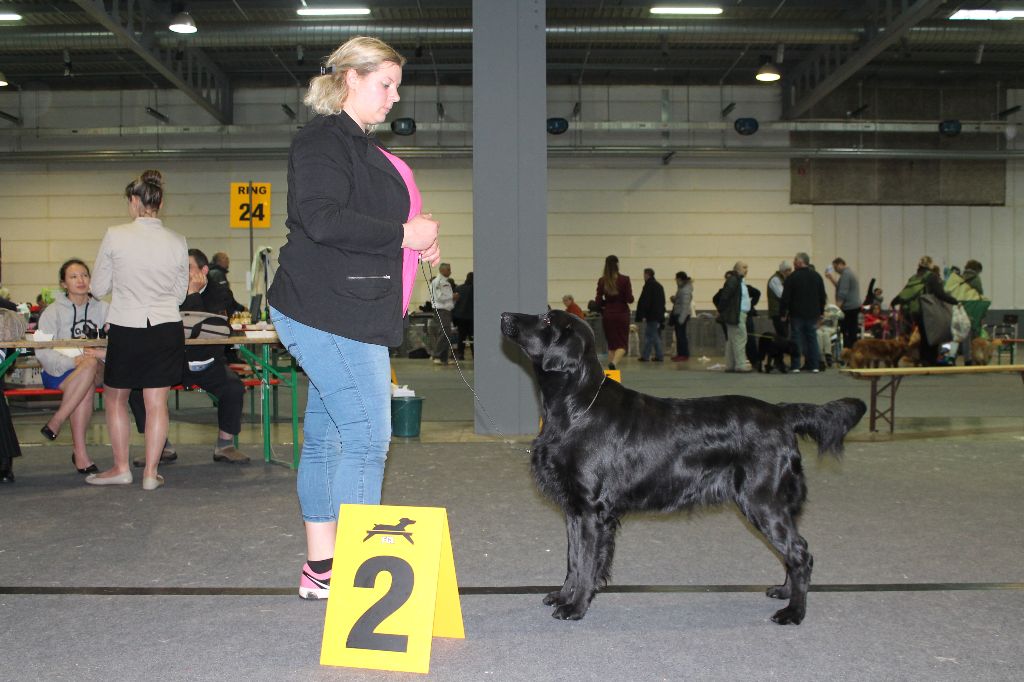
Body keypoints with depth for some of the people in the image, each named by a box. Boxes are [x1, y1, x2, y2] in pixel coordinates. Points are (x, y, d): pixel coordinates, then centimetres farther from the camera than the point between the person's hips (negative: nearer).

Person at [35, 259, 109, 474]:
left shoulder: (102, 309, 11)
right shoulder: (53, 311, 4)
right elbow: (42, 351, -8)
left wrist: (103, 353, -22)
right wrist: (72, 362, -24)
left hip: (97, 371, 2)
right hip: (58, 372, -2)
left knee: (91, 364, -34)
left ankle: (57, 420, -22)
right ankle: (79, 452, -26)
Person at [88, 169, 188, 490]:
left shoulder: (115, 236, -9)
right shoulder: (177, 242, -1)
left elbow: (98, 288, 1)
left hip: (126, 331, -2)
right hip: (166, 330, 2)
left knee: (115, 398, 16)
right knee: (157, 404, 6)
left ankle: (121, 468, 20)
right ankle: (151, 473, 10)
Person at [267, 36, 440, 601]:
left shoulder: (360, 146, 23)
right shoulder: (322, 140, -9)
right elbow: (323, 220, -22)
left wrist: (416, 239, 11)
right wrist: (403, 234, -15)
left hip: (352, 314, 10)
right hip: (329, 315, -10)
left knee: (326, 437, 11)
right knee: (368, 435, -10)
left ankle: (320, 568, 18)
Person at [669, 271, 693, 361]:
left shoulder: (686, 290, -16)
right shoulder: (681, 288, 16)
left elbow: (685, 305, -21)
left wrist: (681, 318, -24)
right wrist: (674, 299, 4)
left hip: (682, 315, -10)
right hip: (678, 314, 10)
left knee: (681, 334, -8)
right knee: (679, 334, 12)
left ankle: (685, 355, -5)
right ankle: (680, 354, 17)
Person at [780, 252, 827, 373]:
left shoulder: (792, 277, -10)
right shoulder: (817, 276, 7)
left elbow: (785, 298, -10)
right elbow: (823, 297, 13)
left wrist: (783, 313, -2)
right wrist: (821, 312, 20)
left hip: (796, 314, -4)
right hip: (813, 313, 4)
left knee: (797, 339, 0)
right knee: (812, 338, 8)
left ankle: (795, 366, -2)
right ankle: (815, 365, 7)